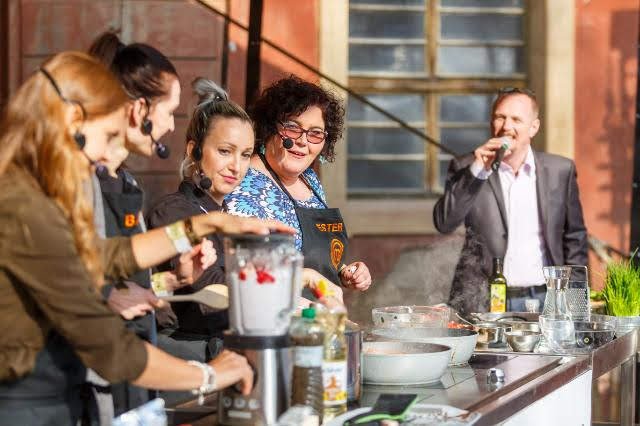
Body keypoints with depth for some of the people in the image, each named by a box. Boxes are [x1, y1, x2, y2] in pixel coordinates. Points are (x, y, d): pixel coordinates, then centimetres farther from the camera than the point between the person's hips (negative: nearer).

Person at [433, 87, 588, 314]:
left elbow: (575, 236, 15)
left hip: (543, 299, 2)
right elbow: (444, 223, -7)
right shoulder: (466, 166, 6)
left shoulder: (560, 170, 10)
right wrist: (478, 170, -14)